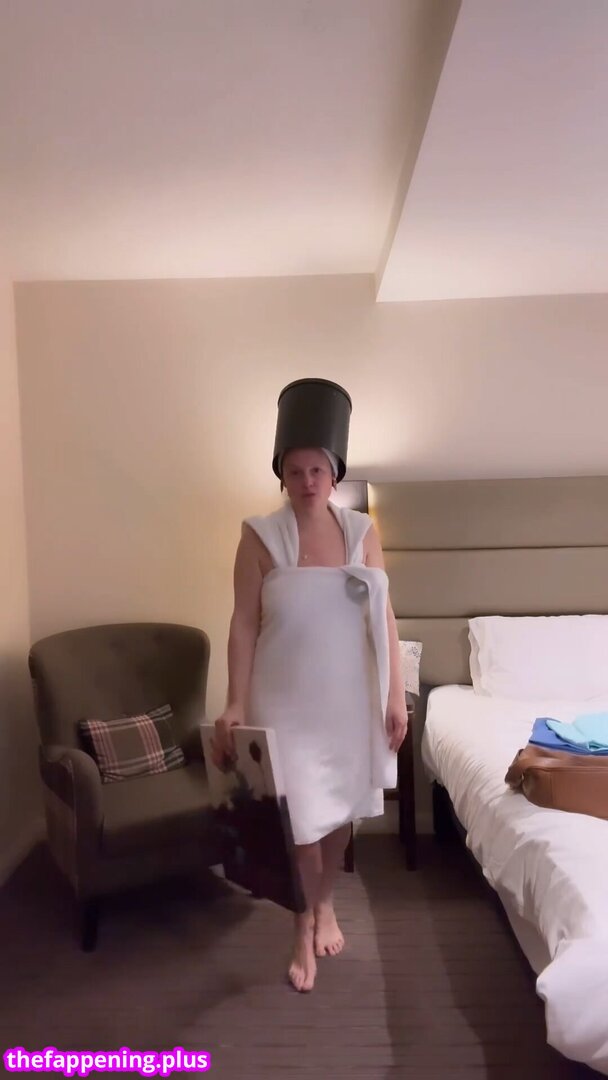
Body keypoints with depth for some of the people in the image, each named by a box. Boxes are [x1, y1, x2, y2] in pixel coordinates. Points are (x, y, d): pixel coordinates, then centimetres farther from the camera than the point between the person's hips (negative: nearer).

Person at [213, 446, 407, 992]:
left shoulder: (362, 531, -3)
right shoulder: (260, 537, -8)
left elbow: (383, 618, -1)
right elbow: (244, 625, -7)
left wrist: (396, 695, -3)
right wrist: (236, 703, -11)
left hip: (349, 698, 3)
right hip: (286, 701, -2)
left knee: (340, 806, 17)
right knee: (301, 814, 3)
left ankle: (326, 904, 42)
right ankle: (305, 929, 27)